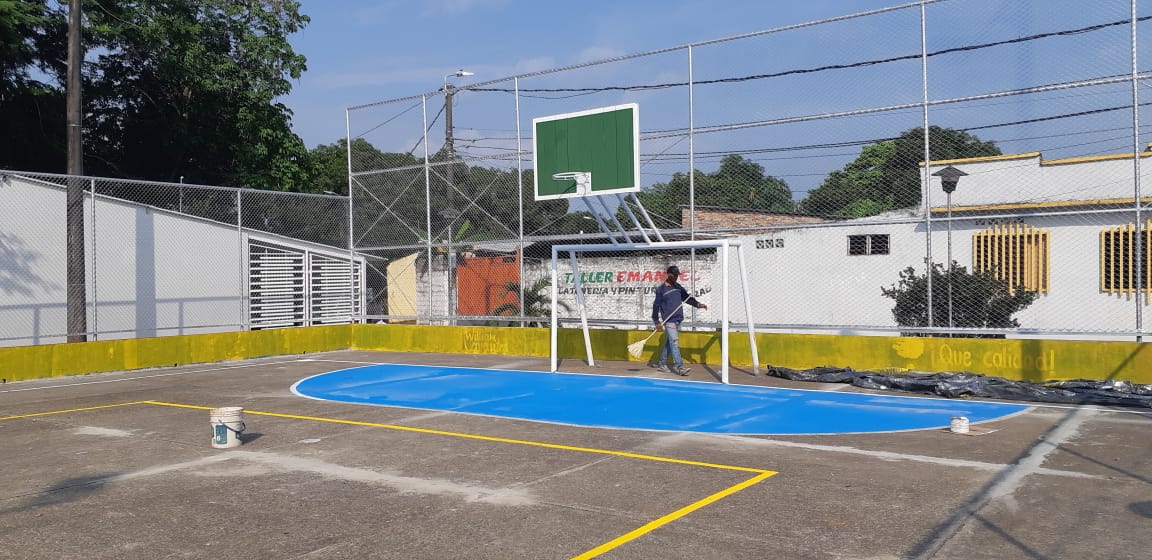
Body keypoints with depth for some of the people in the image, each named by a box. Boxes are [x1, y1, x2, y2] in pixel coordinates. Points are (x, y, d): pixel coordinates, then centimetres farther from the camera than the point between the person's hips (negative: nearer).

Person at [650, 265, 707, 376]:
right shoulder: (661, 289, -6)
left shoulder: (678, 286, 13)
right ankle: (679, 366, -15)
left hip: (678, 319, 7)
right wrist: (657, 322, -8)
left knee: (669, 342, 11)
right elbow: (656, 305, -5)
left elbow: (686, 297, 19)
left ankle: (661, 363, 22)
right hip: (668, 320, -7)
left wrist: (697, 304, 2)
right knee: (674, 342, -12)